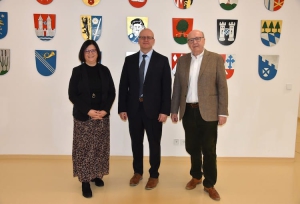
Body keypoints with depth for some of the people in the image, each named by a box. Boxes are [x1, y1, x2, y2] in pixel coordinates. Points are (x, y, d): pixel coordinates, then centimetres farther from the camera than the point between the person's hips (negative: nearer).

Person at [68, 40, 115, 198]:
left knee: (100, 147, 9)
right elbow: (72, 95, -6)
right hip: (83, 117, -2)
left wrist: (104, 110, -11)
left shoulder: (104, 70, 5)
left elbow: (112, 93, 4)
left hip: (102, 116, 3)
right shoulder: (77, 71, -2)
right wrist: (88, 111, -16)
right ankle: (85, 181, 9)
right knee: (84, 148, 0)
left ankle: (97, 174, 25)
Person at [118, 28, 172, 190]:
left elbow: (166, 87, -5)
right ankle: (137, 172, 32)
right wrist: (122, 108, -1)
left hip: (153, 108, -2)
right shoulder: (129, 60, 6)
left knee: (154, 142, 9)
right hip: (134, 107, 3)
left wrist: (165, 110, -11)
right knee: (136, 142, 13)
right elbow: (123, 85, 5)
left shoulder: (162, 60, -1)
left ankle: (154, 175, 26)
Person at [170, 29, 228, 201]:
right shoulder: (182, 60, 8)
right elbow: (177, 87, 10)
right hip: (188, 111, 4)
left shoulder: (216, 59, -2)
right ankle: (196, 176, 35)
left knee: (209, 150, 4)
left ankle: (209, 184, 21)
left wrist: (223, 112, -9)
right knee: (192, 147, 14)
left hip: (208, 111, -3)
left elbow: (222, 86, -4)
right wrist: (174, 110, 8)